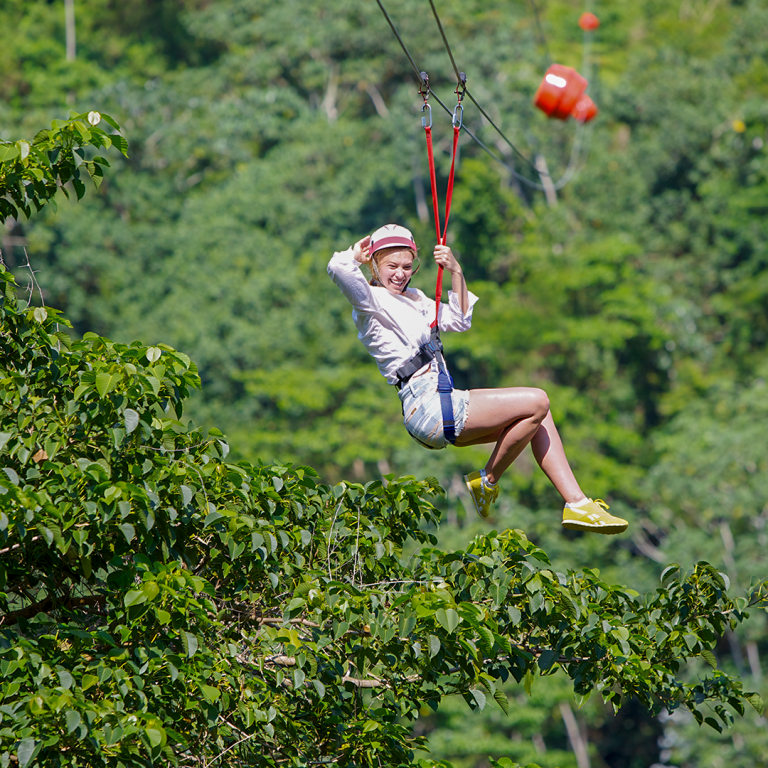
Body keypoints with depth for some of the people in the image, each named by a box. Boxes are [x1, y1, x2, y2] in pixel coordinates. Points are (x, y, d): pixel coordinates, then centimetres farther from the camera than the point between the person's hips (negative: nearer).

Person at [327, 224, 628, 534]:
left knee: (538, 415, 5)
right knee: (536, 402, -15)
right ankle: (487, 482, -4)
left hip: (439, 403, 10)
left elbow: (458, 320, 27)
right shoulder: (372, 299, -5)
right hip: (425, 406, -10)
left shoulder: (412, 297, 24)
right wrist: (358, 254, -3)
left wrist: (456, 272, 14)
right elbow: (338, 268, -25)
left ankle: (577, 504, 0)